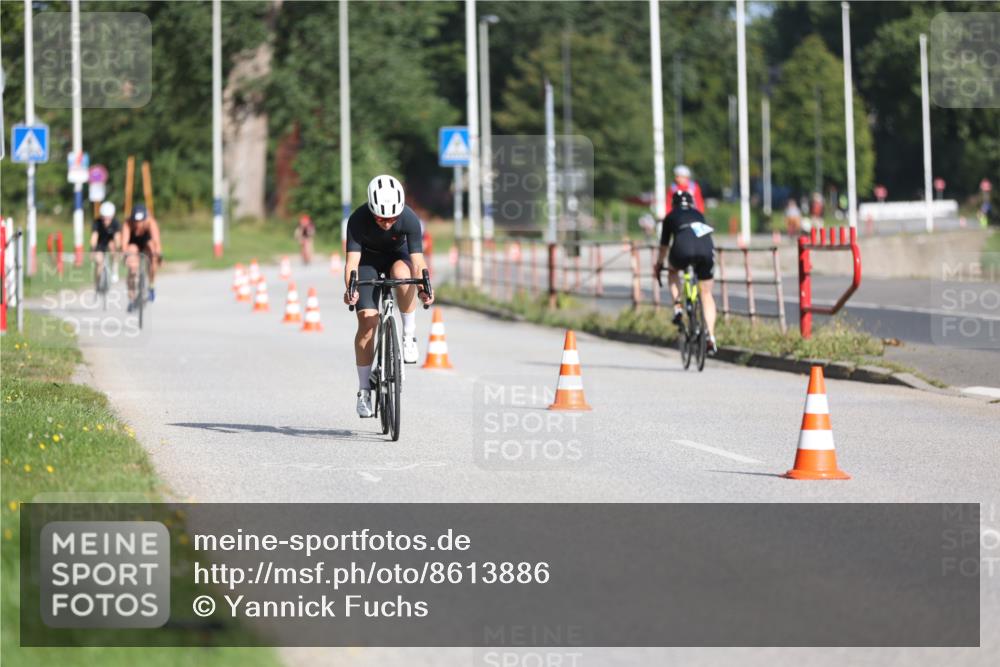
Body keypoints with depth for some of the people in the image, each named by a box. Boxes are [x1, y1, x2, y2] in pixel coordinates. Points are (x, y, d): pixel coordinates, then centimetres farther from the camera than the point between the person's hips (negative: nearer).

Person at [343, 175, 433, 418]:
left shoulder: (410, 219, -30)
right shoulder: (358, 220, -31)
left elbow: (417, 260, -34)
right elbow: (352, 260, -36)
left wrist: (424, 288, -52)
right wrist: (350, 289, -54)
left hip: (397, 255, 0)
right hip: (368, 259, 0)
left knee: (401, 272, -37)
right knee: (367, 320, -15)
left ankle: (409, 335, -19)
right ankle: (364, 390, -4)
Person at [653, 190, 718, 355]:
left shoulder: (671, 217, 28)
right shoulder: (698, 214, 35)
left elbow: (664, 246, 36)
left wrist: (658, 266, 51)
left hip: (683, 250, -2)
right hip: (706, 250, 2)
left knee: (673, 271, 34)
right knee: (706, 295, 15)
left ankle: (677, 307, 15)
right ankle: (711, 337, 5)